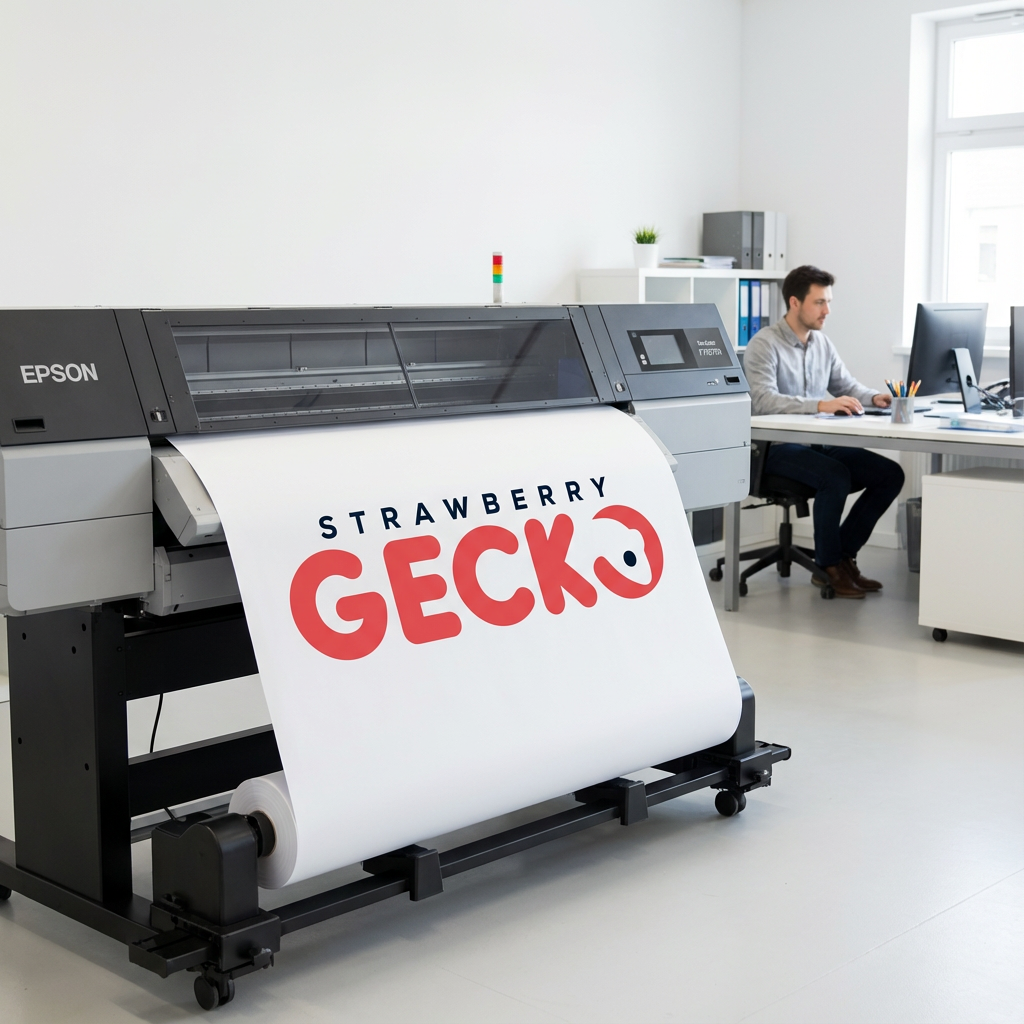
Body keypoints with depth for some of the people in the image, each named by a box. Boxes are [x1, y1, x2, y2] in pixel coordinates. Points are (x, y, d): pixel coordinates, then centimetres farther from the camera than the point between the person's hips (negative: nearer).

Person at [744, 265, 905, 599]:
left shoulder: (822, 343, 12)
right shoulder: (765, 344, -11)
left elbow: (847, 385, 20)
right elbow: (763, 400, -25)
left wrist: (874, 397, -3)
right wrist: (821, 405, -35)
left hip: (821, 445, 8)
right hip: (779, 448, -8)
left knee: (891, 473, -7)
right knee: (836, 476, -32)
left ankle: (844, 555, 2)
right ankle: (828, 567, -13)